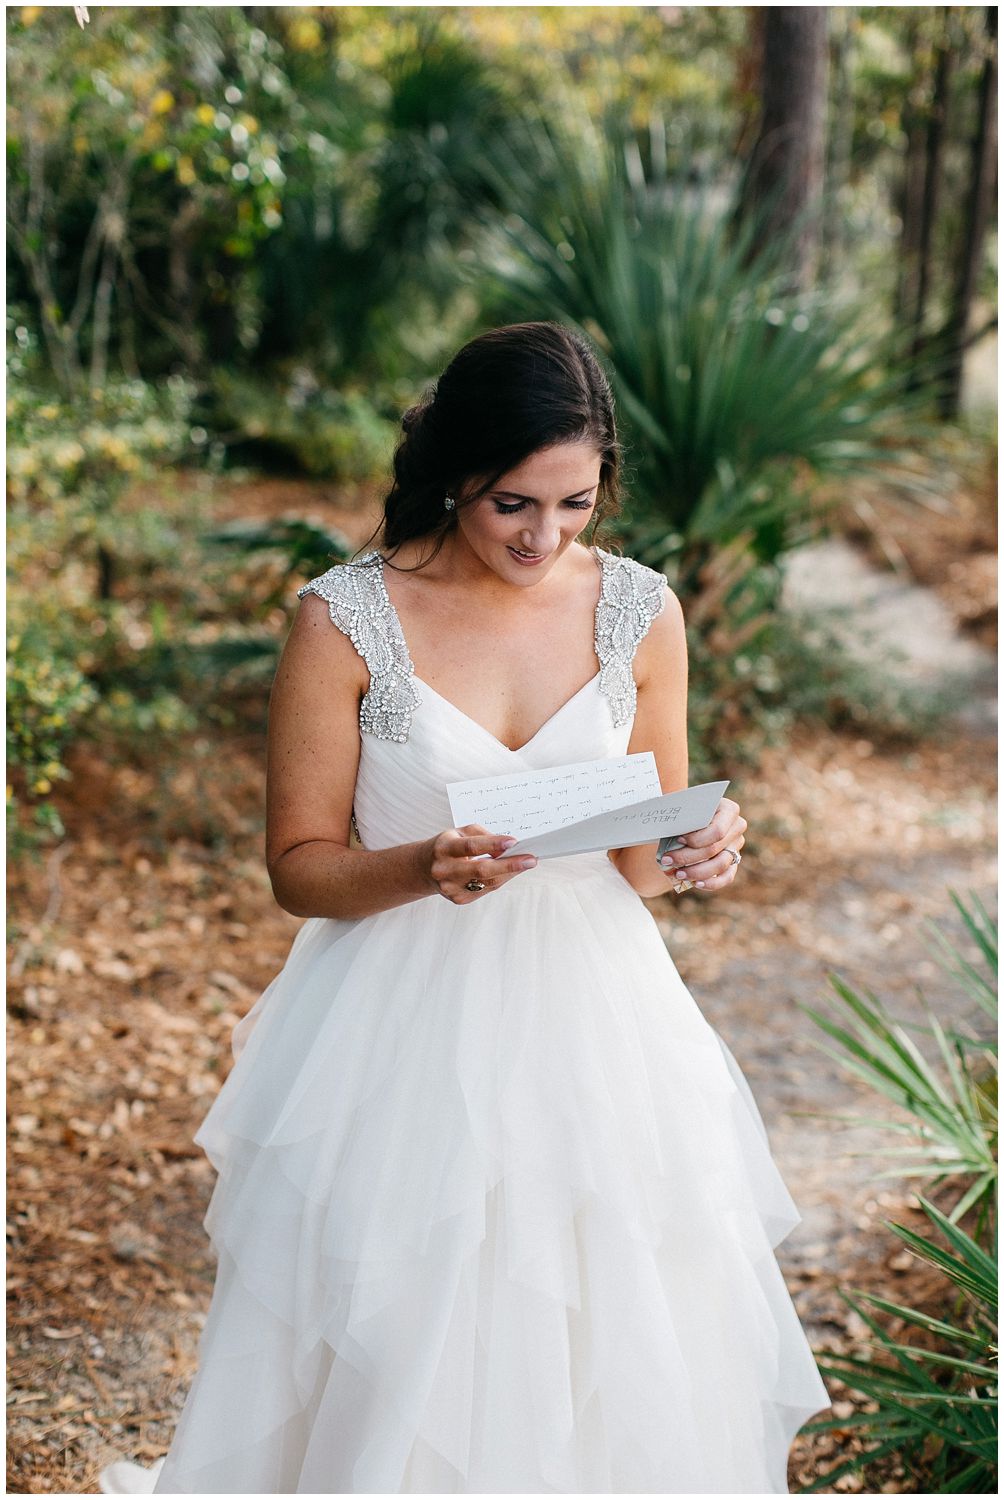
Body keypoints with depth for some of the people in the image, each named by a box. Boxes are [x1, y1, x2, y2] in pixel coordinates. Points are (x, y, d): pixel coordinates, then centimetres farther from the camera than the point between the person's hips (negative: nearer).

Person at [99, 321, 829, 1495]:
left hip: (589, 1016, 3)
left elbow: (647, 852, 8)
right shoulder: (346, 618, -10)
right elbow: (299, 863, -5)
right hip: (405, 1036, -2)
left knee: (611, 1346, 10)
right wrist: (425, 870, -24)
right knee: (396, 1355, 6)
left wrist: (695, 854, -14)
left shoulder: (639, 612, -1)